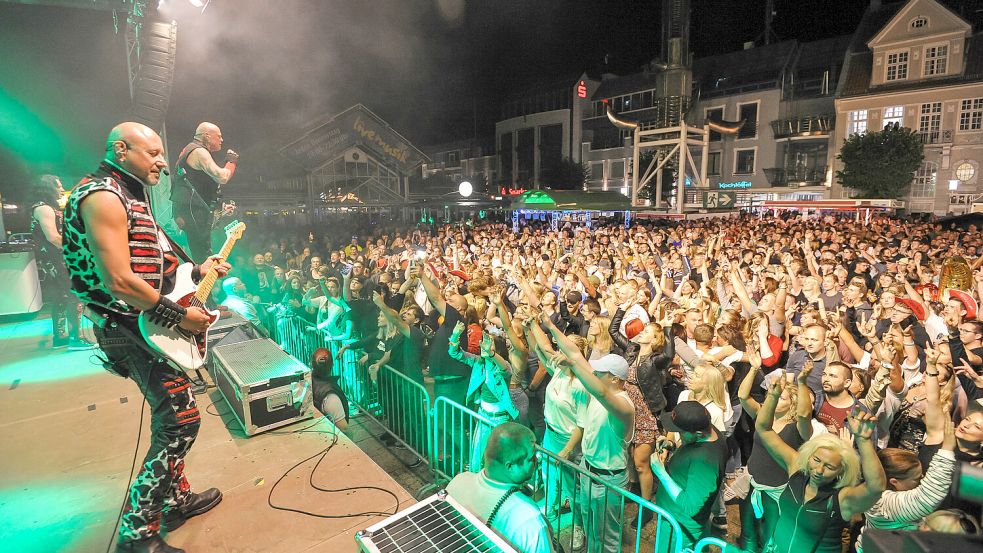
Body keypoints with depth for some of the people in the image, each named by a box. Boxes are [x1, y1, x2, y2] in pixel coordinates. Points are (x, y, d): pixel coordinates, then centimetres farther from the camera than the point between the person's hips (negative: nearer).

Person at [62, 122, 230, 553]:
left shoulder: (131, 197, 16)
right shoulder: (103, 196, -17)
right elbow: (118, 281, -25)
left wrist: (197, 271, 13)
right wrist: (180, 316, -20)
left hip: (148, 326, 10)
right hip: (133, 330, -10)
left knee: (173, 419, 18)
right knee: (181, 421, -6)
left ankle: (176, 500, 33)